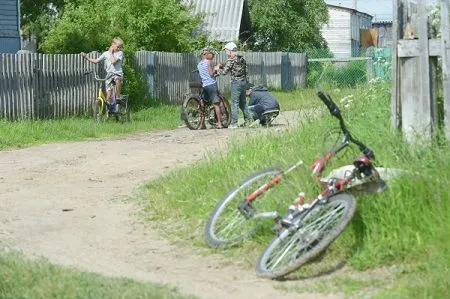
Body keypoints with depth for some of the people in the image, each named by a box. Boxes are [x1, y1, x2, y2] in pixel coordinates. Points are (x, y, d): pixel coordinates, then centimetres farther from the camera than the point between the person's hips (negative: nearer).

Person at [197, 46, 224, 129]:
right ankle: (219, 123, -9)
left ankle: (202, 123, 8)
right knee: (216, 103, -6)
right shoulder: (208, 62, -7)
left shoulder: (199, 64, 15)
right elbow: (211, 73, -16)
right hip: (212, 84, -7)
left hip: (204, 85, 7)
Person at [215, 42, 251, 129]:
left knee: (234, 103, -4)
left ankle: (234, 123, -4)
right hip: (243, 81, 8)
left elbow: (224, 72, -14)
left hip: (236, 82, -8)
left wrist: (218, 69, 4)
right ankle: (247, 120, 18)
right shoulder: (242, 58, 11)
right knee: (242, 102, 17)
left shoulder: (231, 60, -14)